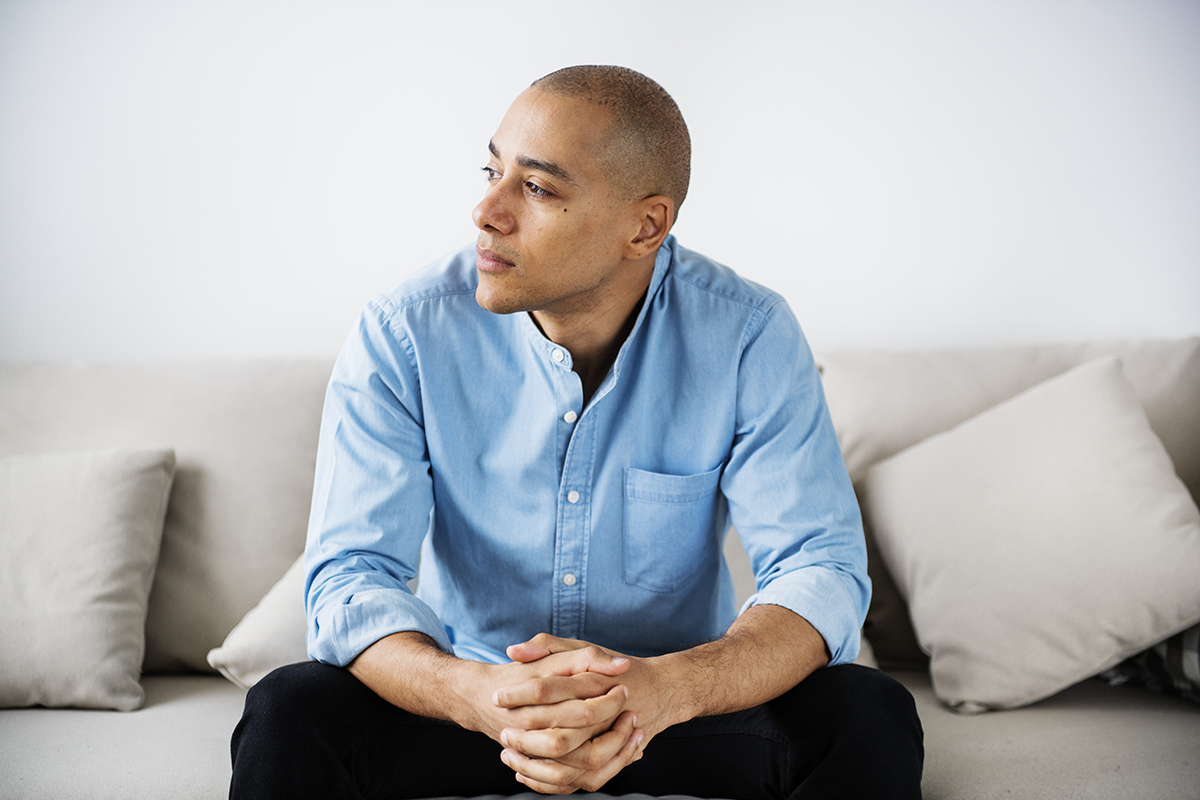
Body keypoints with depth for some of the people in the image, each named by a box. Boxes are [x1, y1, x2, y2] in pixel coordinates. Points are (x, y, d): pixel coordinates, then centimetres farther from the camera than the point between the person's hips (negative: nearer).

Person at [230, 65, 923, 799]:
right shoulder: (403, 337, -14)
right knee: (288, 716, -27)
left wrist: (665, 686, -40)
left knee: (871, 717, -25)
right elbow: (350, 579, -18)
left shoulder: (749, 337, -14)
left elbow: (823, 573, -19)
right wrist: (479, 695, -41)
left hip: (677, 702, 1)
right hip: (471, 701, 0)